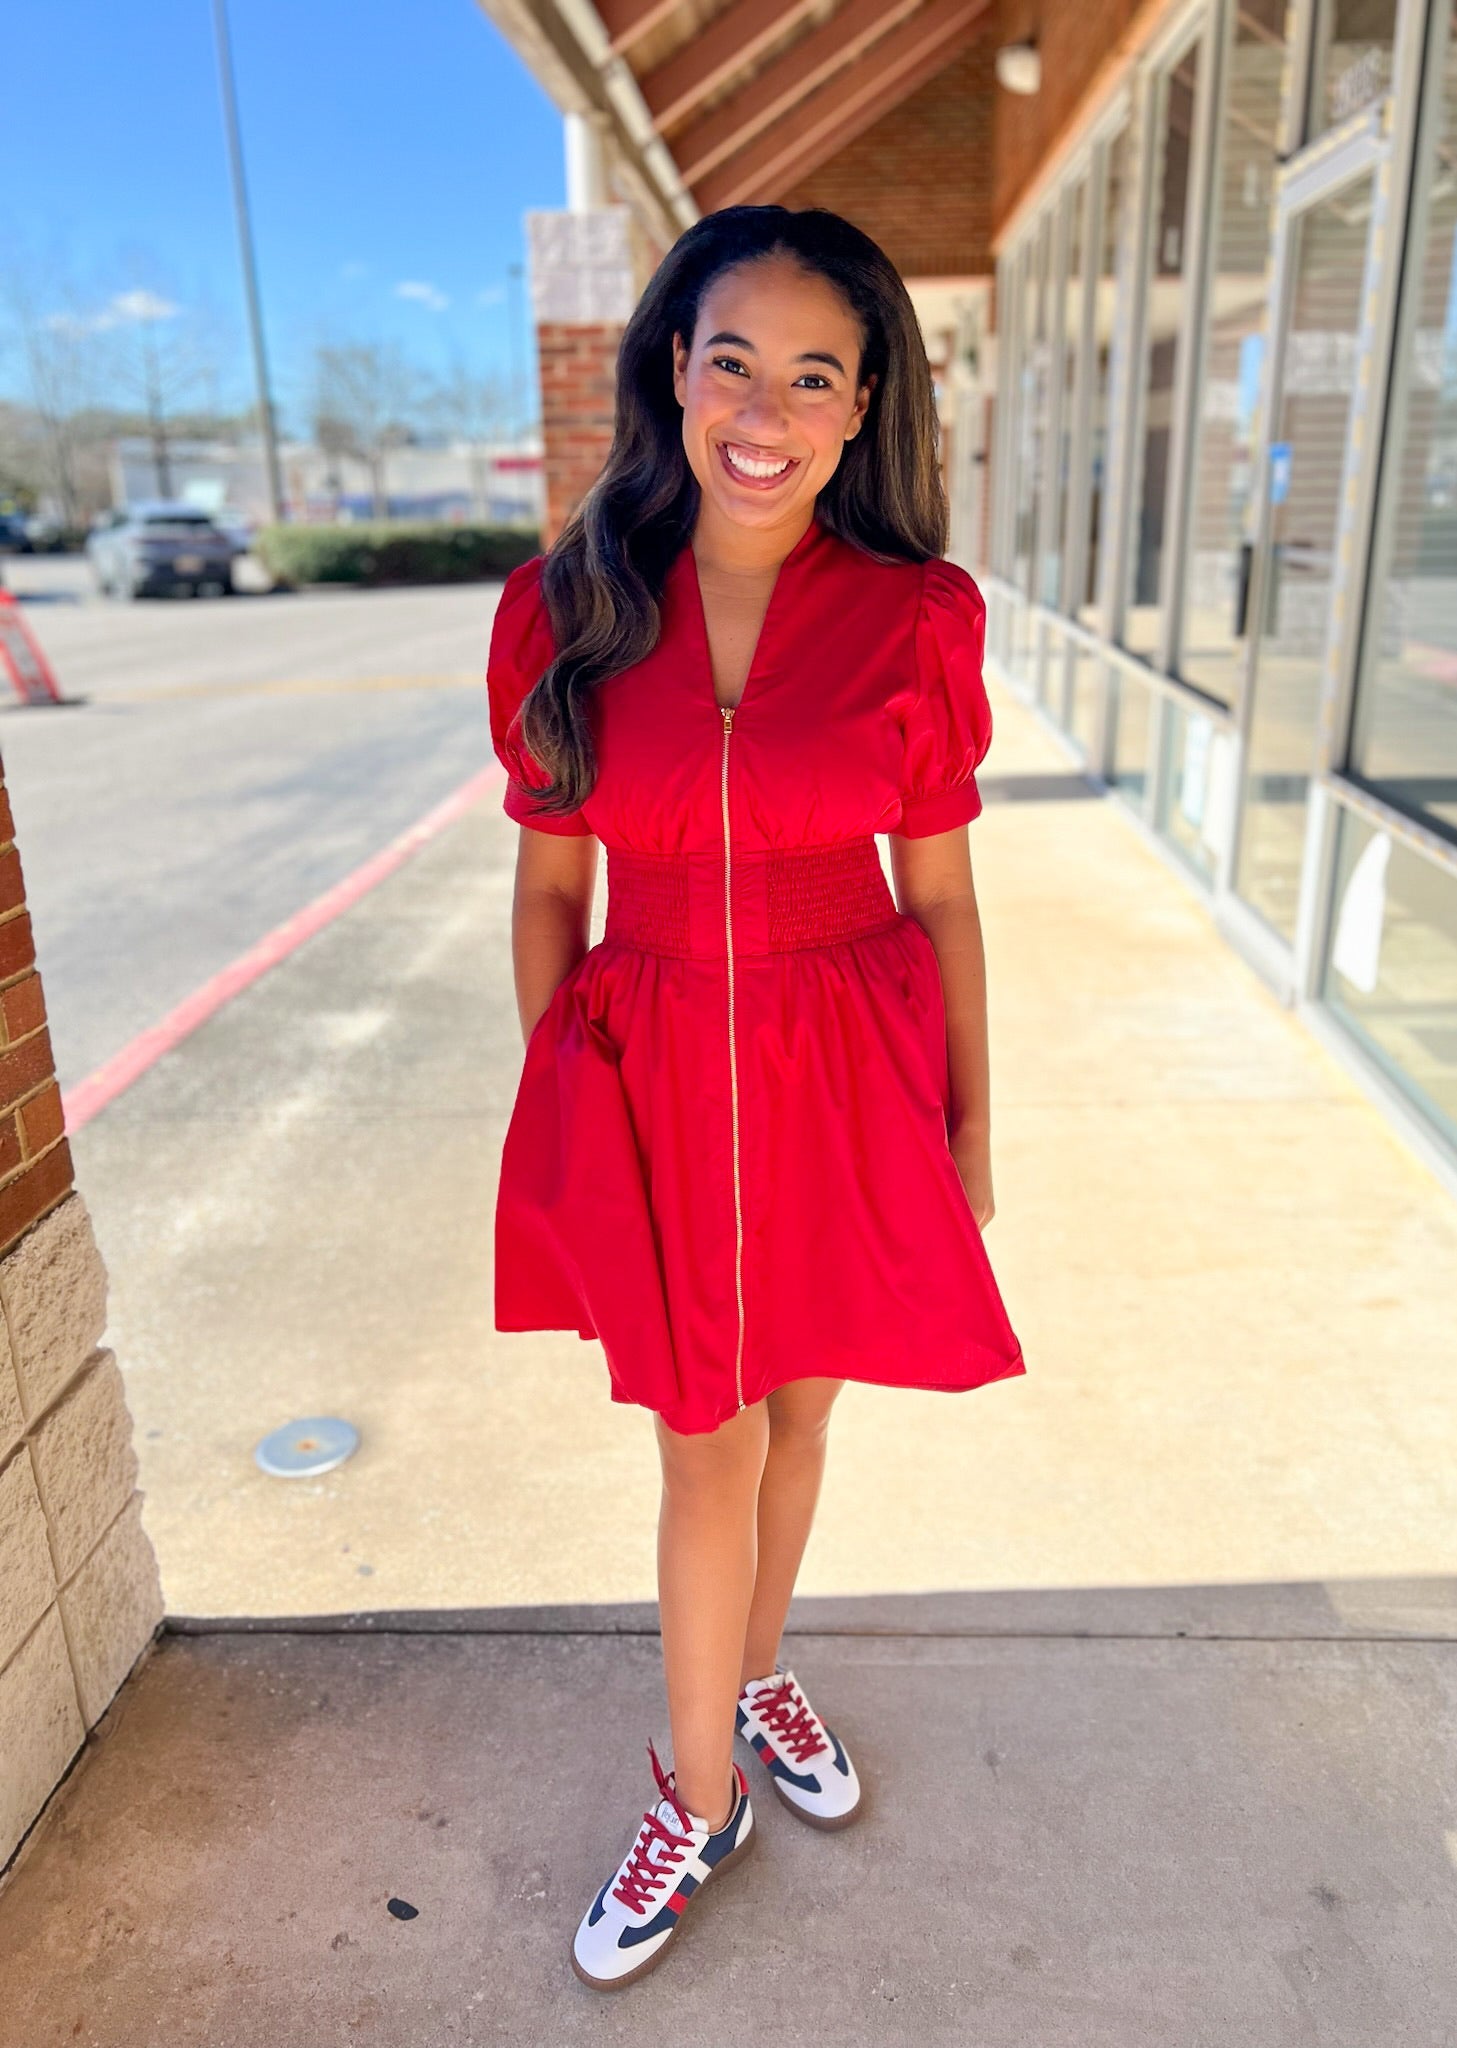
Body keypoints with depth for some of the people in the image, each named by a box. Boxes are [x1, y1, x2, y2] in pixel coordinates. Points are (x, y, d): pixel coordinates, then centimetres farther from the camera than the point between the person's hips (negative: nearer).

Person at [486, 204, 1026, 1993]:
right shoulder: (565, 607, -5)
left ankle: (757, 1671, 49)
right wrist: (552, 1105, 4)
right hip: (654, 1073, 0)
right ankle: (701, 1799, 34)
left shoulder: (918, 619, -6)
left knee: (797, 1406, 19)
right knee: (705, 1442, 10)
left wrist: (969, 1123, 4)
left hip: (850, 1074, 1)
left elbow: (941, 894, 0)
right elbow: (547, 884, 1)